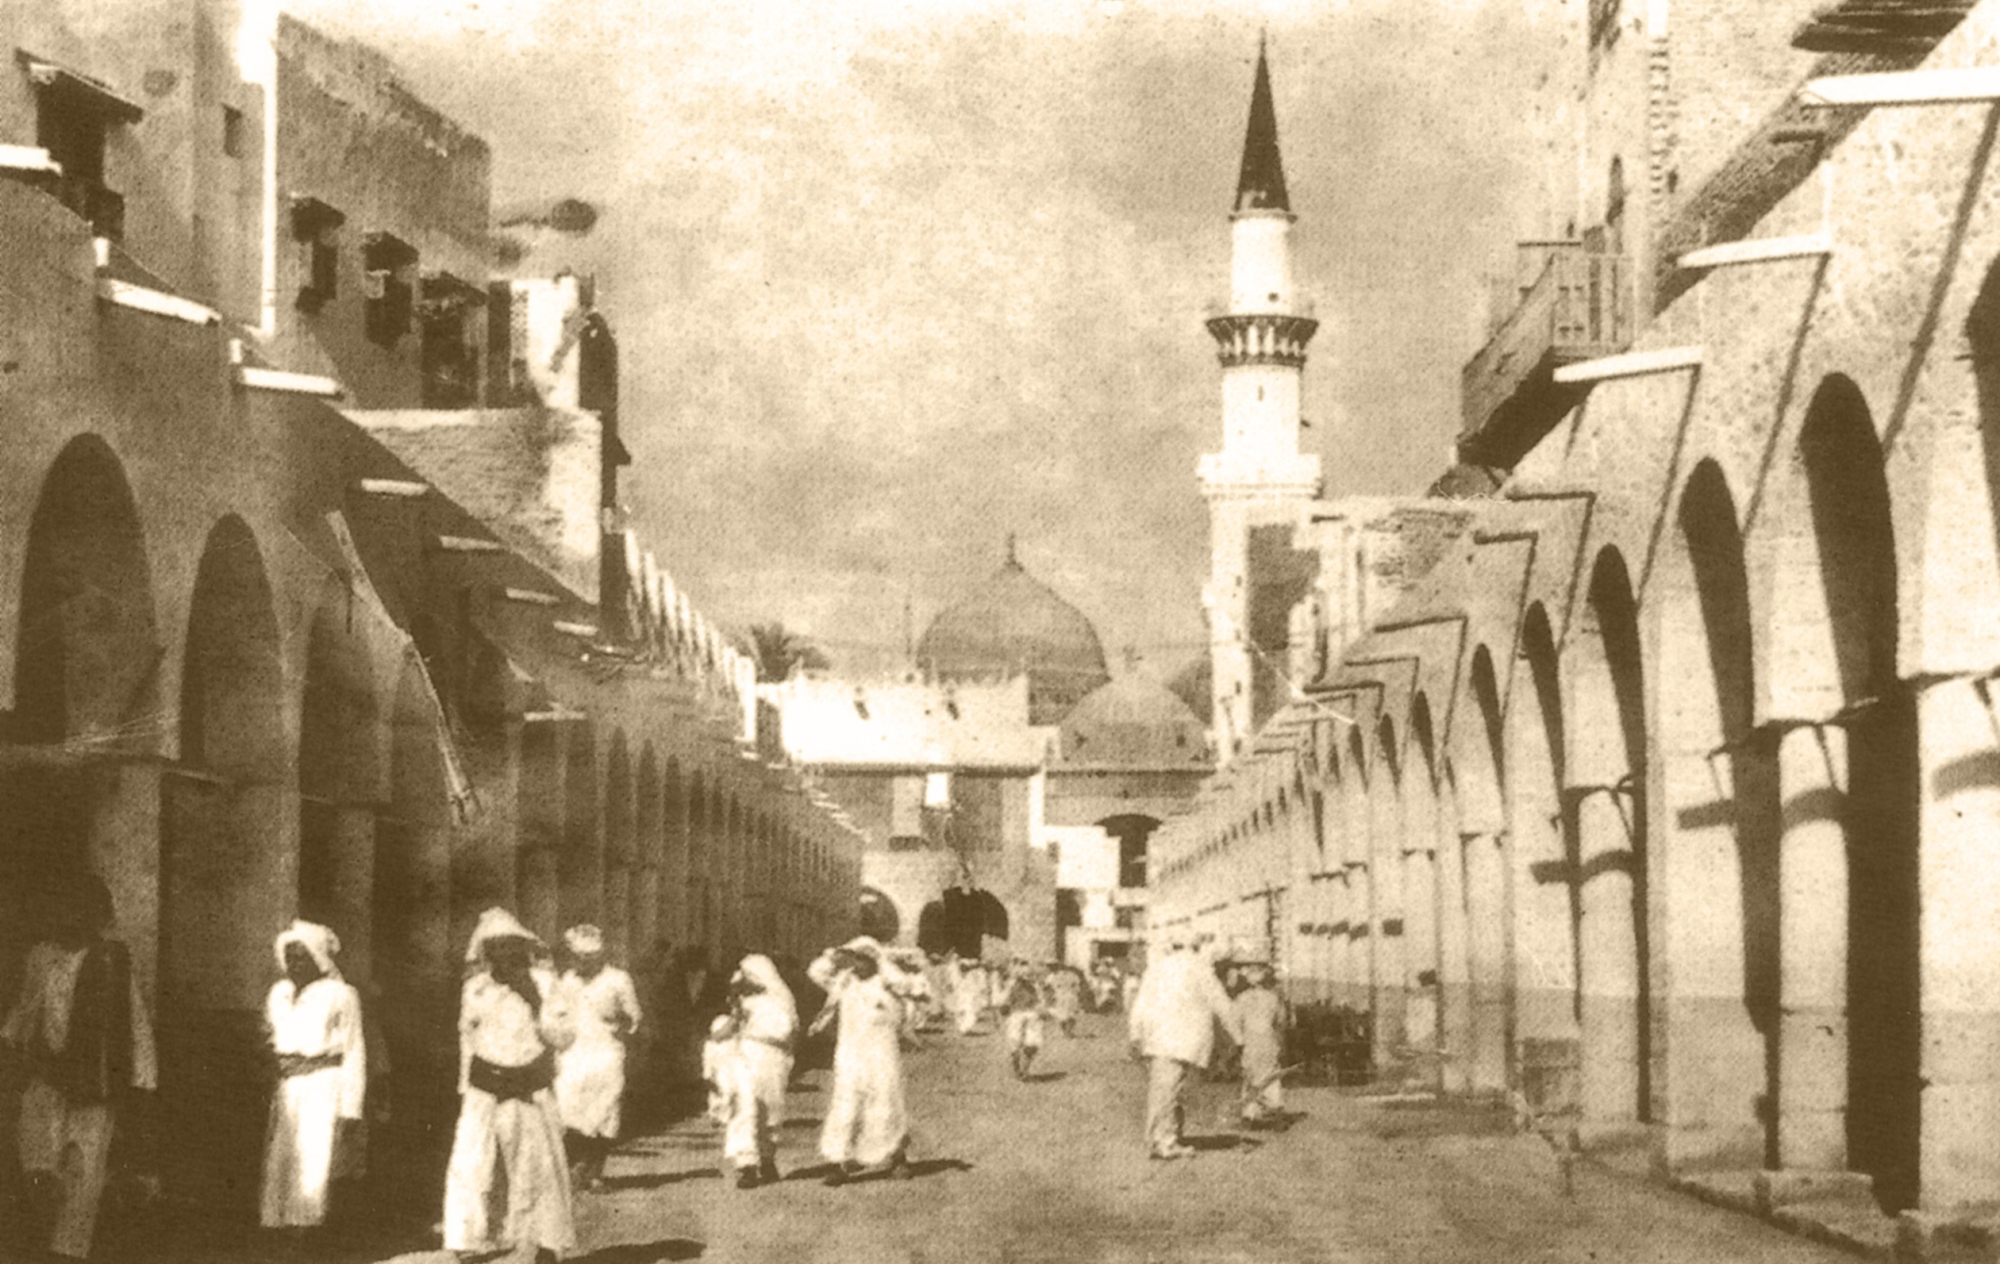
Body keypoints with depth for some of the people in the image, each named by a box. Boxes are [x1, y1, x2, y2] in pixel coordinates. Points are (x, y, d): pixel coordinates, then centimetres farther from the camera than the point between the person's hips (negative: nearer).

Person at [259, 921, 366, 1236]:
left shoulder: (339, 995, -2)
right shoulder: (279, 994, 14)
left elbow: (354, 1056, 0)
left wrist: (349, 1112, -4)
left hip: (324, 1088, -5)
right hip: (285, 1089, 5)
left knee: (313, 1172, -11)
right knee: (278, 1172, 0)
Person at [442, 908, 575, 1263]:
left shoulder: (542, 982, -4)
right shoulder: (474, 988, 1)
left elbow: (557, 1036, -6)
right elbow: (467, 1036, 14)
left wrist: (535, 1003, -20)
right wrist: (465, 1087, 16)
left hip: (532, 1089, -1)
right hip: (485, 1091, 1)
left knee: (540, 1167, 8)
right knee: (471, 1166, -9)